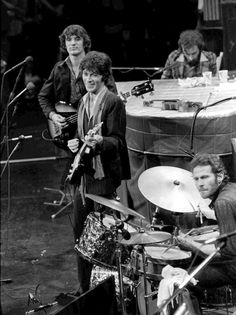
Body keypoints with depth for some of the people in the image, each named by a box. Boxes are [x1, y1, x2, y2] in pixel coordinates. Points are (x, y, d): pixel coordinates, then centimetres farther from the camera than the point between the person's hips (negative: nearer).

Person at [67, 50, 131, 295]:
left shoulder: (113, 102, -10)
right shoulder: (84, 101, 13)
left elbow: (118, 141, -13)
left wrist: (100, 141, -32)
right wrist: (75, 144, 2)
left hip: (104, 174, -8)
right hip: (83, 173, 8)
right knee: (80, 230, 11)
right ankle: (84, 287, 21)